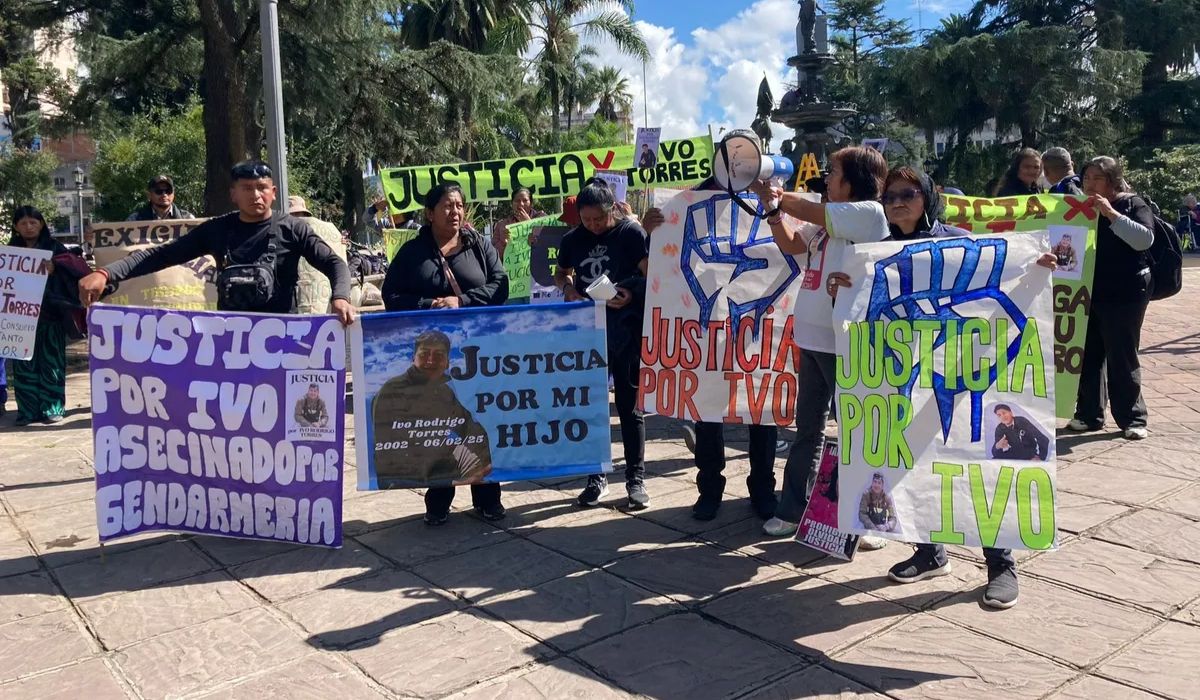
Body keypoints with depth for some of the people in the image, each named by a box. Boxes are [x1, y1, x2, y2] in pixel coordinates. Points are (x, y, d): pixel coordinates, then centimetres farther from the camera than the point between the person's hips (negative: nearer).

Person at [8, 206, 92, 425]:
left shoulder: (54, 247, 4)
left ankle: (52, 408, 6)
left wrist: (55, 266, -27)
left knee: (51, 361, 0)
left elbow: (77, 266, -9)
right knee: (25, 363, 3)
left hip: (50, 314, -2)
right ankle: (28, 409, 8)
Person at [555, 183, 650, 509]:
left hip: (626, 332, -4)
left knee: (629, 406, 3)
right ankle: (597, 476, 22)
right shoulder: (573, 239, 7)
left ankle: (636, 479, 13)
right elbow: (561, 273, 21)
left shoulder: (631, 233, -5)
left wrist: (631, 294, -26)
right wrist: (568, 287, -1)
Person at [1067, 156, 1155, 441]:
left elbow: (1144, 239, -20)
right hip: (1088, 292, 5)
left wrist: (1111, 213, -25)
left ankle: (1132, 418, 9)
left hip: (1125, 294, -5)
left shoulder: (1133, 204, -3)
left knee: (1121, 358, -3)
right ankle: (1089, 414, 15)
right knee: (1089, 355, 7)